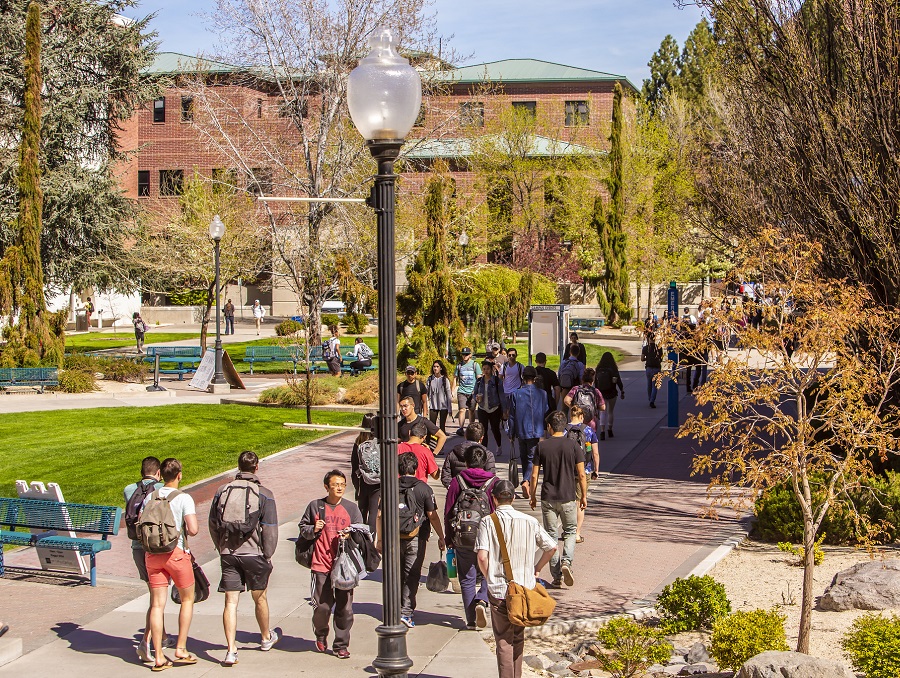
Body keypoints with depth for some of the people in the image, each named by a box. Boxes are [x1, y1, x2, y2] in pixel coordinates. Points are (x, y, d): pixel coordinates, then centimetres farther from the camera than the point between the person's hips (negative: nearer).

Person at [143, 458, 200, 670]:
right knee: (187, 599, 14)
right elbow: (193, 529, -18)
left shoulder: (150, 497, 5)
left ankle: (158, 656, 4)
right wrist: (188, 531, 5)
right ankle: (181, 649, 10)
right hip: (176, 553, -4)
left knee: (157, 604, 6)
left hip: (152, 554, 4)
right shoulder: (184, 498, -10)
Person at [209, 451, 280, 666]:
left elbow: (213, 525, 10)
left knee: (231, 602, 3)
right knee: (260, 598, 17)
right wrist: (267, 555, 3)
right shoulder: (263, 494, -8)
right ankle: (266, 638, 37)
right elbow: (270, 530, -9)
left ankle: (231, 650, -5)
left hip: (228, 554, 2)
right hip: (254, 553, -2)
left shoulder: (222, 491, 3)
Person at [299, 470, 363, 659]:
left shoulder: (351, 508, 8)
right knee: (322, 605, -3)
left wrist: (350, 535, -9)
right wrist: (313, 530, -8)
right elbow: (303, 529, 13)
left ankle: (341, 645, 11)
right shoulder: (315, 506, 6)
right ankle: (321, 635, 26)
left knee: (344, 607, -1)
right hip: (321, 564, -1)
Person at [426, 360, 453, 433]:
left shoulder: (445, 379, -4)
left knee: (442, 425, 5)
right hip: (433, 406, 2)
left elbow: (448, 393, -1)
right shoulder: (430, 379, 3)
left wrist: (450, 407, -3)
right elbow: (426, 392, 7)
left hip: (443, 406, -2)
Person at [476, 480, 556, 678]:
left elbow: (482, 557, -16)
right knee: (518, 637, 18)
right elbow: (551, 547, 3)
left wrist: (489, 578, 1)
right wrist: (536, 569, 16)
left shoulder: (487, 522, -7)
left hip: (498, 589, -3)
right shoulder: (529, 521, 0)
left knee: (503, 640, 3)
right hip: (525, 587, 3)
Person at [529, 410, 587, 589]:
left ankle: (557, 576, 7)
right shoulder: (573, 445, -5)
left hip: (547, 498, 1)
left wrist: (532, 497, 12)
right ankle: (567, 562, -8)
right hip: (568, 497, 0)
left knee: (551, 535, 8)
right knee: (570, 531, 16)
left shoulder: (542, 446, -2)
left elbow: (534, 476, 0)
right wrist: (584, 496, 8)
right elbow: (581, 475, -4)